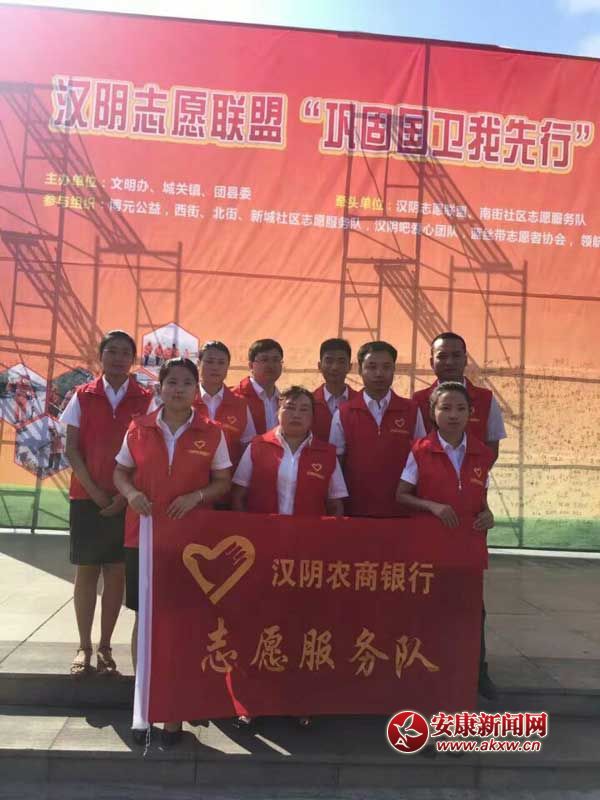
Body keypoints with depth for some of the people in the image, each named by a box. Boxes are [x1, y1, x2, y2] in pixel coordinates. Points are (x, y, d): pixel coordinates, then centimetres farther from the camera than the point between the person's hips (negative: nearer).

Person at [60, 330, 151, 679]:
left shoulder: (145, 400, 1)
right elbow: (72, 449, 1)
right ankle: (84, 647, 16)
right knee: (87, 570, 5)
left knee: (116, 571, 4)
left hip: (127, 500, 0)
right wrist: (94, 490, -9)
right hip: (87, 497, 1)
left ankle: (105, 648, 16)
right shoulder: (83, 396, 4)